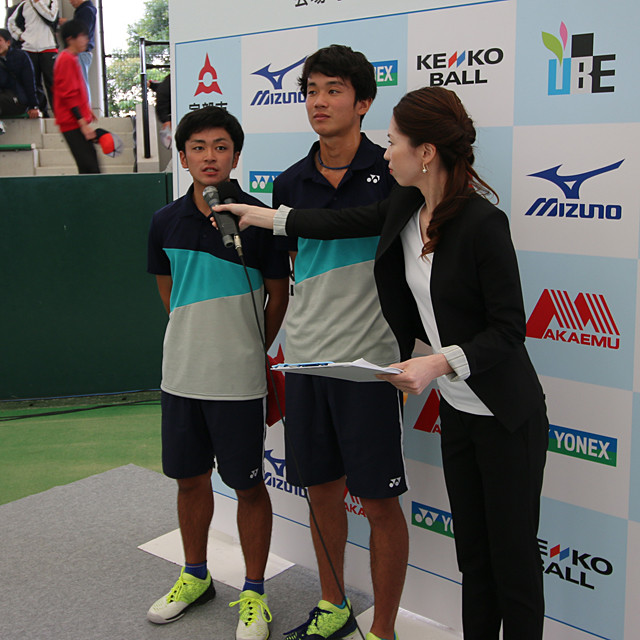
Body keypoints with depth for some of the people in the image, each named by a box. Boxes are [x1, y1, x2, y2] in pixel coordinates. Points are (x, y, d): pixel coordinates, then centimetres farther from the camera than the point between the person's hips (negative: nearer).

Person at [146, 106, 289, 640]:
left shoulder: (258, 219, -10)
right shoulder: (166, 222, 2)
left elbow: (278, 295, -1)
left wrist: (251, 351, 5)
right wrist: (197, 338, 12)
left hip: (239, 378, -4)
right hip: (180, 372, 4)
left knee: (247, 485, 6)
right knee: (190, 477, 17)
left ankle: (254, 592, 23)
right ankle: (196, 576, 38)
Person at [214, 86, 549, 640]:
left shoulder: (483, 223, -22)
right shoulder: (406, 207, 1)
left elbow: (510, 328, -19)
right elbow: (344, 222, 17)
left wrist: (440, 362, -29)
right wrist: (264, 216, 23)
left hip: (507, 417, -7)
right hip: (455, 408, 8)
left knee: (514, 559, 4)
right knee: (472, 553, 17)